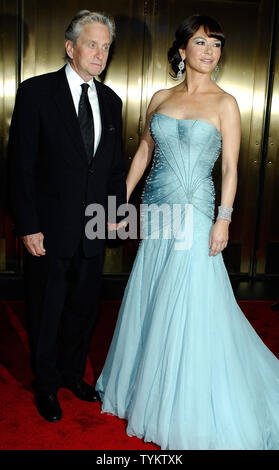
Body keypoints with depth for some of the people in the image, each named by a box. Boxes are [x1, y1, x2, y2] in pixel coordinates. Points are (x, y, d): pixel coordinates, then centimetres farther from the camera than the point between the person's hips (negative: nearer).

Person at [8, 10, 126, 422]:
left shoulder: (111, 101, 8)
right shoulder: (36, 92, -8)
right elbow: (21, 165, -10)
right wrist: (28, 226, -14)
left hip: (93, 232, 5)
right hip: (49, 231, -4)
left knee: (84, 310, 17)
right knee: (46, 314, 12)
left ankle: (73, 374, 40)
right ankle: (47, 385, 34)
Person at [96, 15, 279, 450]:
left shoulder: (225, 103, -2)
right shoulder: (160, 99, 9)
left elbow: (230, 166, -4)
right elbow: (143, 153, 13)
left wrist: (224, 219, -12)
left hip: (194, 215, -4)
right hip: (155, 212, 5)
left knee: (190, 307, 0)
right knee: (151, 301, 13)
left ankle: (188, 409, 20)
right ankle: (147, 388, 35)